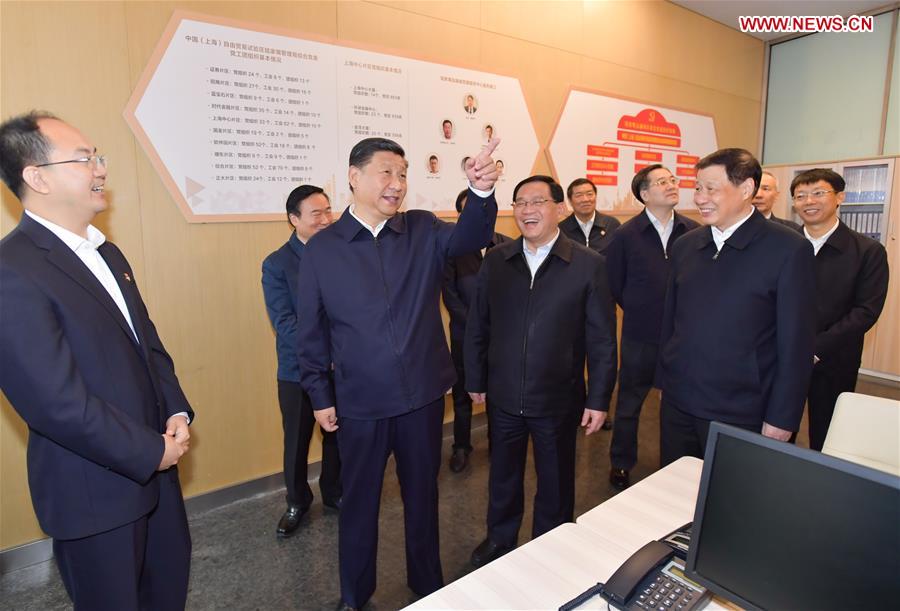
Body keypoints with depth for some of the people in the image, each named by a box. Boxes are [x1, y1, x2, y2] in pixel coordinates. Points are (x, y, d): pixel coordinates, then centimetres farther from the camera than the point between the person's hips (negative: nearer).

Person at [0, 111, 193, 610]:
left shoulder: (107, 253, 7)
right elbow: (58, 403, -25)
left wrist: (177, 413, -4)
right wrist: (152, 451, -16)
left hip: (154, 461, 8)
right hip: (93, 491, -7)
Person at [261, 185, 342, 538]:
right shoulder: (276, 265, -6)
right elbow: (284, 322, -13)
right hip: (298, 371, -1)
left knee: (338, 437, 16)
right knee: (297, 442, 14)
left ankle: (334, 492, 40)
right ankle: (297, 502, 37)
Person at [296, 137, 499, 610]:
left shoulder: (423, 230, 1)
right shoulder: (321, 248, -4)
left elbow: (469, 238, -18)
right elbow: (311, 330, -1)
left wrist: (481, 192, -37)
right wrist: (320, 395, 0)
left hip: (423, 395, 2)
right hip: (359, 402, -1)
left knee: (423, 494, 20)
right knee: (358, 501, 18)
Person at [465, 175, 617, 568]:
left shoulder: (588, 265, -9)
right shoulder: (495, 261, -1)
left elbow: (602, 339, -6)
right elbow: (477, 325, 4)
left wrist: (599, 398, -6)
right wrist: (476, 380, 6)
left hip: (558, 399, -2)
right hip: (503, 397, 3)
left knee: (555, 481, 17)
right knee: (502, 475, 21)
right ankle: (499, 539, 46)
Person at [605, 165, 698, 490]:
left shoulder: (694, 231, -3)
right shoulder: (626, 234, -7)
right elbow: (613, 284, 1)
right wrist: (639, 313, 6)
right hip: (640, 337, -2)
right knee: (629, 404, 11)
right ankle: (620, 465, 30)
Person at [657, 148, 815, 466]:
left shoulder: (789, 249, -9)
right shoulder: (685, 245, 5)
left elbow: (796, 343, -9)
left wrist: (782, 418, -8)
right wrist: (664, 379, 12)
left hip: (739, 414, -4)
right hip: (677, 404, 4)